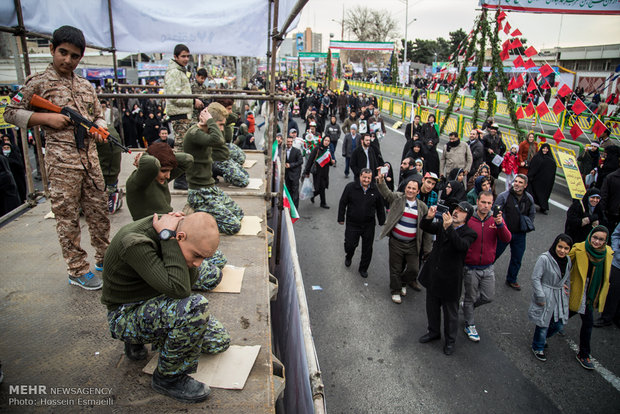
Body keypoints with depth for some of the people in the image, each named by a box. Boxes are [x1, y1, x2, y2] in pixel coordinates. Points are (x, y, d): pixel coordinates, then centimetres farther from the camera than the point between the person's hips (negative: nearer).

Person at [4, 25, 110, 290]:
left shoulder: (86, 86, 15)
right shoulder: (38, 83, 1)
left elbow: (98, 115, 22)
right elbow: (11, 113, 2)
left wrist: (99, 129, 0)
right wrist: (46, 118, -11)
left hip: (90, 157, 5)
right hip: (62, 161, -5)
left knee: (99, 212, 11)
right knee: (68, 218, 1)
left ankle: (105, 259, 27)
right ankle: (78, 272, 11)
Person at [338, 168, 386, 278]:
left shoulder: (376, 190, -2)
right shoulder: (350, 187, -7)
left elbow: (380, 207, 8)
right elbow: (342, 203, -1)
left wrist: (382, 222, 10)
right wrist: (341, 218, 0)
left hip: (369, 225, 2)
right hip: (352, 224, -1)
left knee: (367, 249, 9)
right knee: (350, 245, 4)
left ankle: (363, 268, 30)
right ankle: (348, 257, 40)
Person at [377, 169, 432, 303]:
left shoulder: (422, 207, 2)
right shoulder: (397, 198, -1)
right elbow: (386, 192, -17)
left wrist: (427, 249, 5)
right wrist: (381, 181, -39)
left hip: (413, 245, 2)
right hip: (396, 242, -1)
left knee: (414, 269, 4)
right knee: (396, 269, 10)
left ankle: (404, 282, 35)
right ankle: (396, 290, 31)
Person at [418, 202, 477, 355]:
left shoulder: (469, 233, -13)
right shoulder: (442, 224, 2)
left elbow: (462, 246, -32)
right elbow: (424, 227, -2)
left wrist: (448, 228, -44)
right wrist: (429, 217, -23)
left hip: (450, 279, -5)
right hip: (433, 274, 5)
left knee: (450, 312, 12)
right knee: (432, 307, 22)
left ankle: (450, 341, 33)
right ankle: (434, 332, 44)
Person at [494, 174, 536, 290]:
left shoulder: (529, 199, 2)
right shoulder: (504, 196, -12)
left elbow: (532, 214, 18)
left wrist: (528, 227, 7)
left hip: (520, 235, 4)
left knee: (517, 259, 14)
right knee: (494, 255, 6)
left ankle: (511, 280, 32)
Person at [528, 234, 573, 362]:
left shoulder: (568, 261, 2)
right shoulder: (544, 259, -19)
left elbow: (567, 279, 18)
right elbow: (535, 278, -17)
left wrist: (566, 290, 12)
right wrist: (541, 297, -17)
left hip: (560, 297, 6)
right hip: (546, 296, -6)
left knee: (558, 325, 13)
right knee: (543, 324, 4)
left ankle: (541, 338, 42)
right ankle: (538, 347, 29)